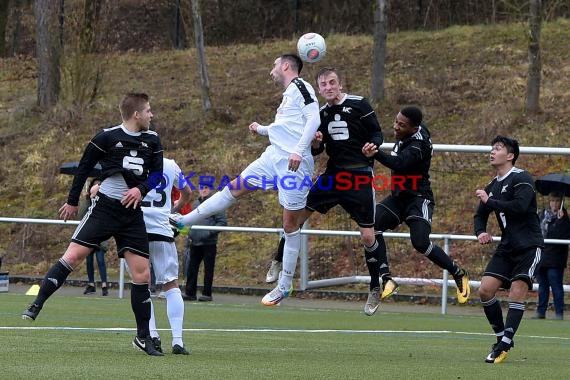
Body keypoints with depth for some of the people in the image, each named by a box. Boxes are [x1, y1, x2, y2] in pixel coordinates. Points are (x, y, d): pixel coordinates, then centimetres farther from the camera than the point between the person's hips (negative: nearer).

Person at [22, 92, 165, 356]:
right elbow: (84, 167, 4)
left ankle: (143, 337, 8)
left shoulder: (152, 141, 7)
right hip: (105, 206, -3)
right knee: (74, 254, -18)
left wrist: (141, 189, -11)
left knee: (141, 273, -1)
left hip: (133, 212, 4)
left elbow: (157, 174, 10)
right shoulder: (107, 137, -5)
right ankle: (36, 305, -12)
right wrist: (72, 201, 10)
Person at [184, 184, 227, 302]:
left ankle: (207, 294, 6)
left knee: (208, 269, 0)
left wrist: (210, 232, -17)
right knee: (191, 269, 4)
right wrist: (189, 237, 15)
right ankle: (190, 293, 9)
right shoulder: (195, 204, 16)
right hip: (195, 243, 6)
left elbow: (223, 222, -8)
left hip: (209, 243, -6)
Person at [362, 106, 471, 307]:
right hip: (398, 198, 8)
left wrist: (376, 154, -56)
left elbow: (399, 163, -42)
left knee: (420, 242, -23)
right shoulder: (404, 136, 4)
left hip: (418, 199, -8)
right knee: (372, 223, -16)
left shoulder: (417, 145, -24)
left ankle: (458, 273, -1)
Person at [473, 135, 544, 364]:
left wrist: (490, 202, -18)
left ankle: (505, 344, -15)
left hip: (529, 246, -7)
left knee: (517, 291, -16)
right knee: (486, 289, -5)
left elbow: (520, 206, -27)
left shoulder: (522, 179, -10)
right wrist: (480, 232, 1)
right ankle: (501, 337, 8)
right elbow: (480, 215, 24)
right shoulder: (491, 187, 13)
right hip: (507, 247, 7)